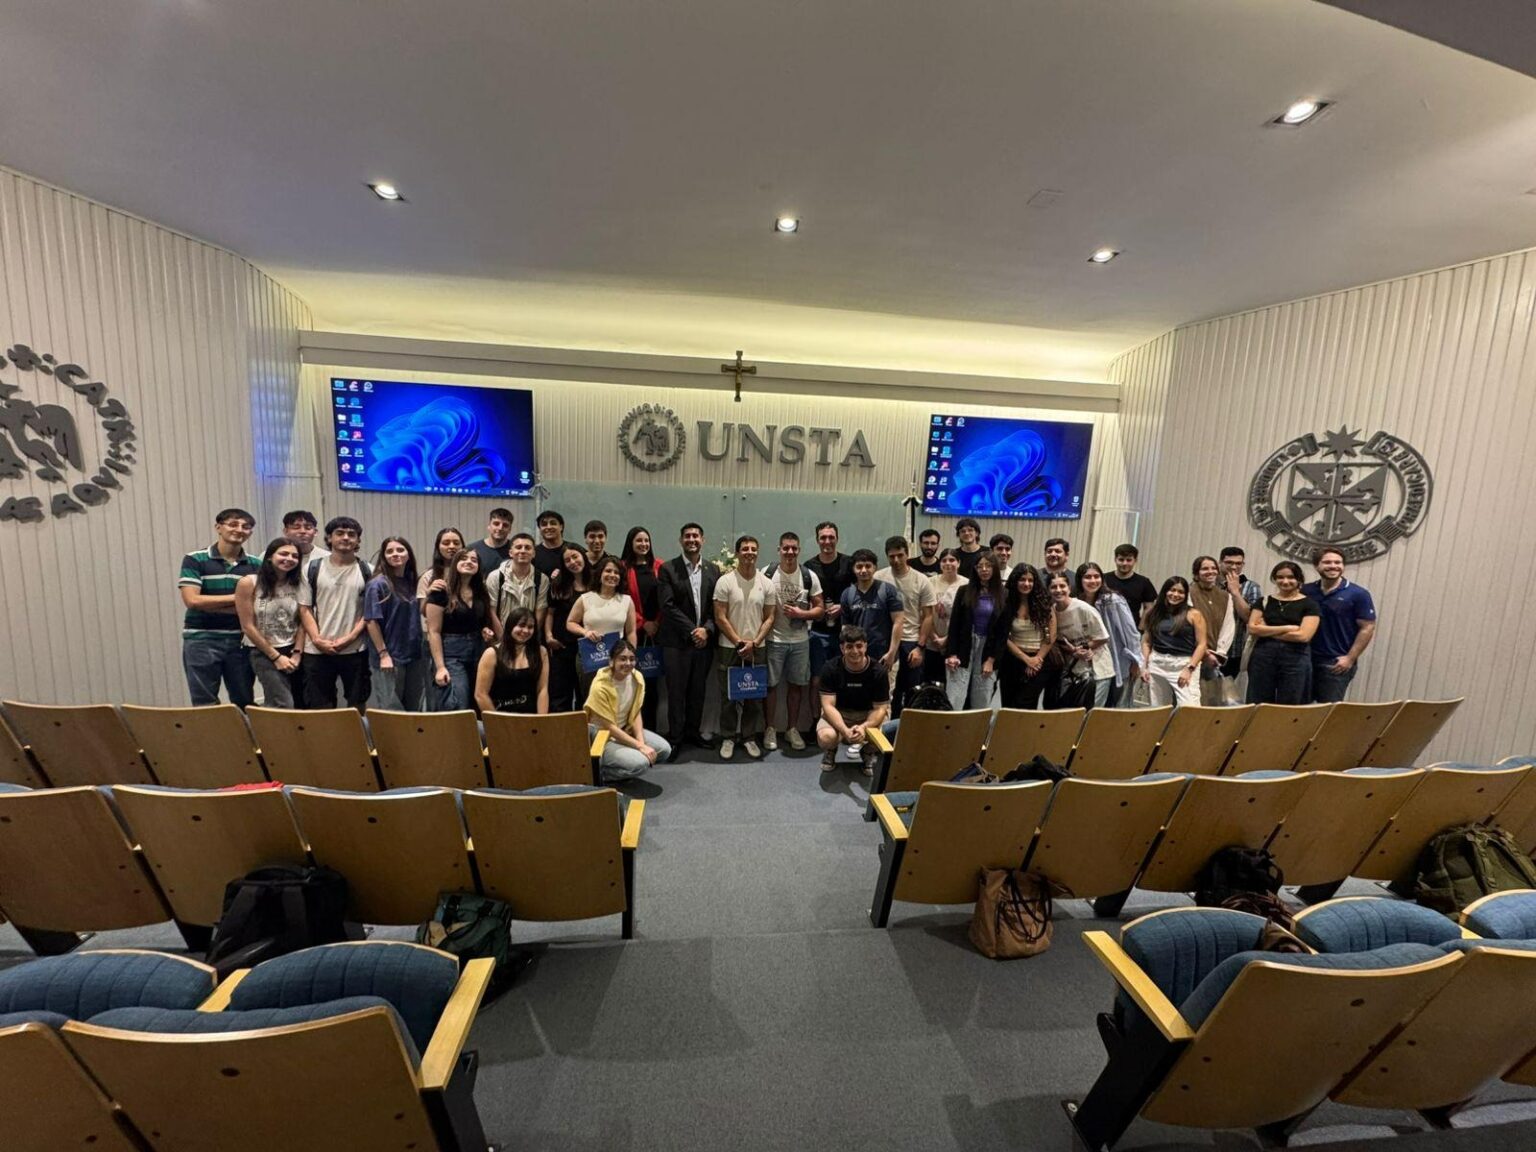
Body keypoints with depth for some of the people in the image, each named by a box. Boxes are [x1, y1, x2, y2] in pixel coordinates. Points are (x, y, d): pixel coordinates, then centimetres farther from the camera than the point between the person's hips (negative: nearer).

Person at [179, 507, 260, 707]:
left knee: (245, 703, 10)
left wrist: (210, 605, -10)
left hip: (240, 641, 2)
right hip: (201, 640, -2)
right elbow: (192, 600, -13)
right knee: (205, 705, 5)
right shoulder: (194, 560, -3)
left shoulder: (255, 565, 4)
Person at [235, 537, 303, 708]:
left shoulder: (296, 584, 1)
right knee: (285, 707, -10)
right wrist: (276, 657, -9)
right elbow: (248, 627, -9)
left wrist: (297, 654, -6)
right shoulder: (249, 583, -10)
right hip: (264, 654, -4)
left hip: (292, 652, 4)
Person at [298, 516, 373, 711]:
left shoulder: (367, 571, 2)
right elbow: (304, 608, 3)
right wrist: (317, 640, -8)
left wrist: (350, 638, -11)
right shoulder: (312, 568, 4)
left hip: (355, 650, 0)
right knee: (318, 707, 7)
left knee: (358, 703, 9)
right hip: (317, 651, 1)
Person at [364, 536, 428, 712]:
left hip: (415, 655, 6)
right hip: (390, 657, -6)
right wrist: (383, 654, -16)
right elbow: (371, 621, -13)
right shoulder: (378, 584, -9)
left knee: (414, 707, 14)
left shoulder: (411, 582, 8)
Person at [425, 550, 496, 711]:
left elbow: (492, 621, 19)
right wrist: (440, 666, -14)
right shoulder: (441, 591, -6)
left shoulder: (482, 593, 10)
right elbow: (434, 631, -9)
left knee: (477, 707, 8)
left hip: (479, 653, 6)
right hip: (451, 655, -5)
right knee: (456, 708, -12)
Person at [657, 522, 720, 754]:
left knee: (698, 689, 12)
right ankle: (675, 736, 18)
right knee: (676, 690, 4)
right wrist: (691, 630, -14)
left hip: (704, 639, 3)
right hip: (677, 641, -3)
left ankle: (693, 731, 27)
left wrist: (706, 629, -10)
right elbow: (668, 606, -10)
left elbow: (716, 605, 5)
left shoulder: (714, 569, 8)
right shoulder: (667, 569, -3)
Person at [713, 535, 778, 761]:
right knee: (729, 695, 6)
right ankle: (728, 738, 20)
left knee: (754, 696, 8)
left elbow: (769, 618, 4)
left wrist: (754, 643, -8)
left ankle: (749, 737, 22)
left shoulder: (766, 583, 3)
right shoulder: (725, 581, -5)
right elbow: (720, 618, -7)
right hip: (729, 647, -2)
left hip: (756, 648, 2)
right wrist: (740, 642, -10)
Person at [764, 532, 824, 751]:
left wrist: (800, 613, -15)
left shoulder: (809, 576, 0)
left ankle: (792, 728, 26)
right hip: (773, 639, -2)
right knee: (770, 684, 5)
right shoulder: (767, 574, -6)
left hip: (800, 640, 2)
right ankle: (770, 729, 21)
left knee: (796, 684, 11)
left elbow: (820, 609, 3)